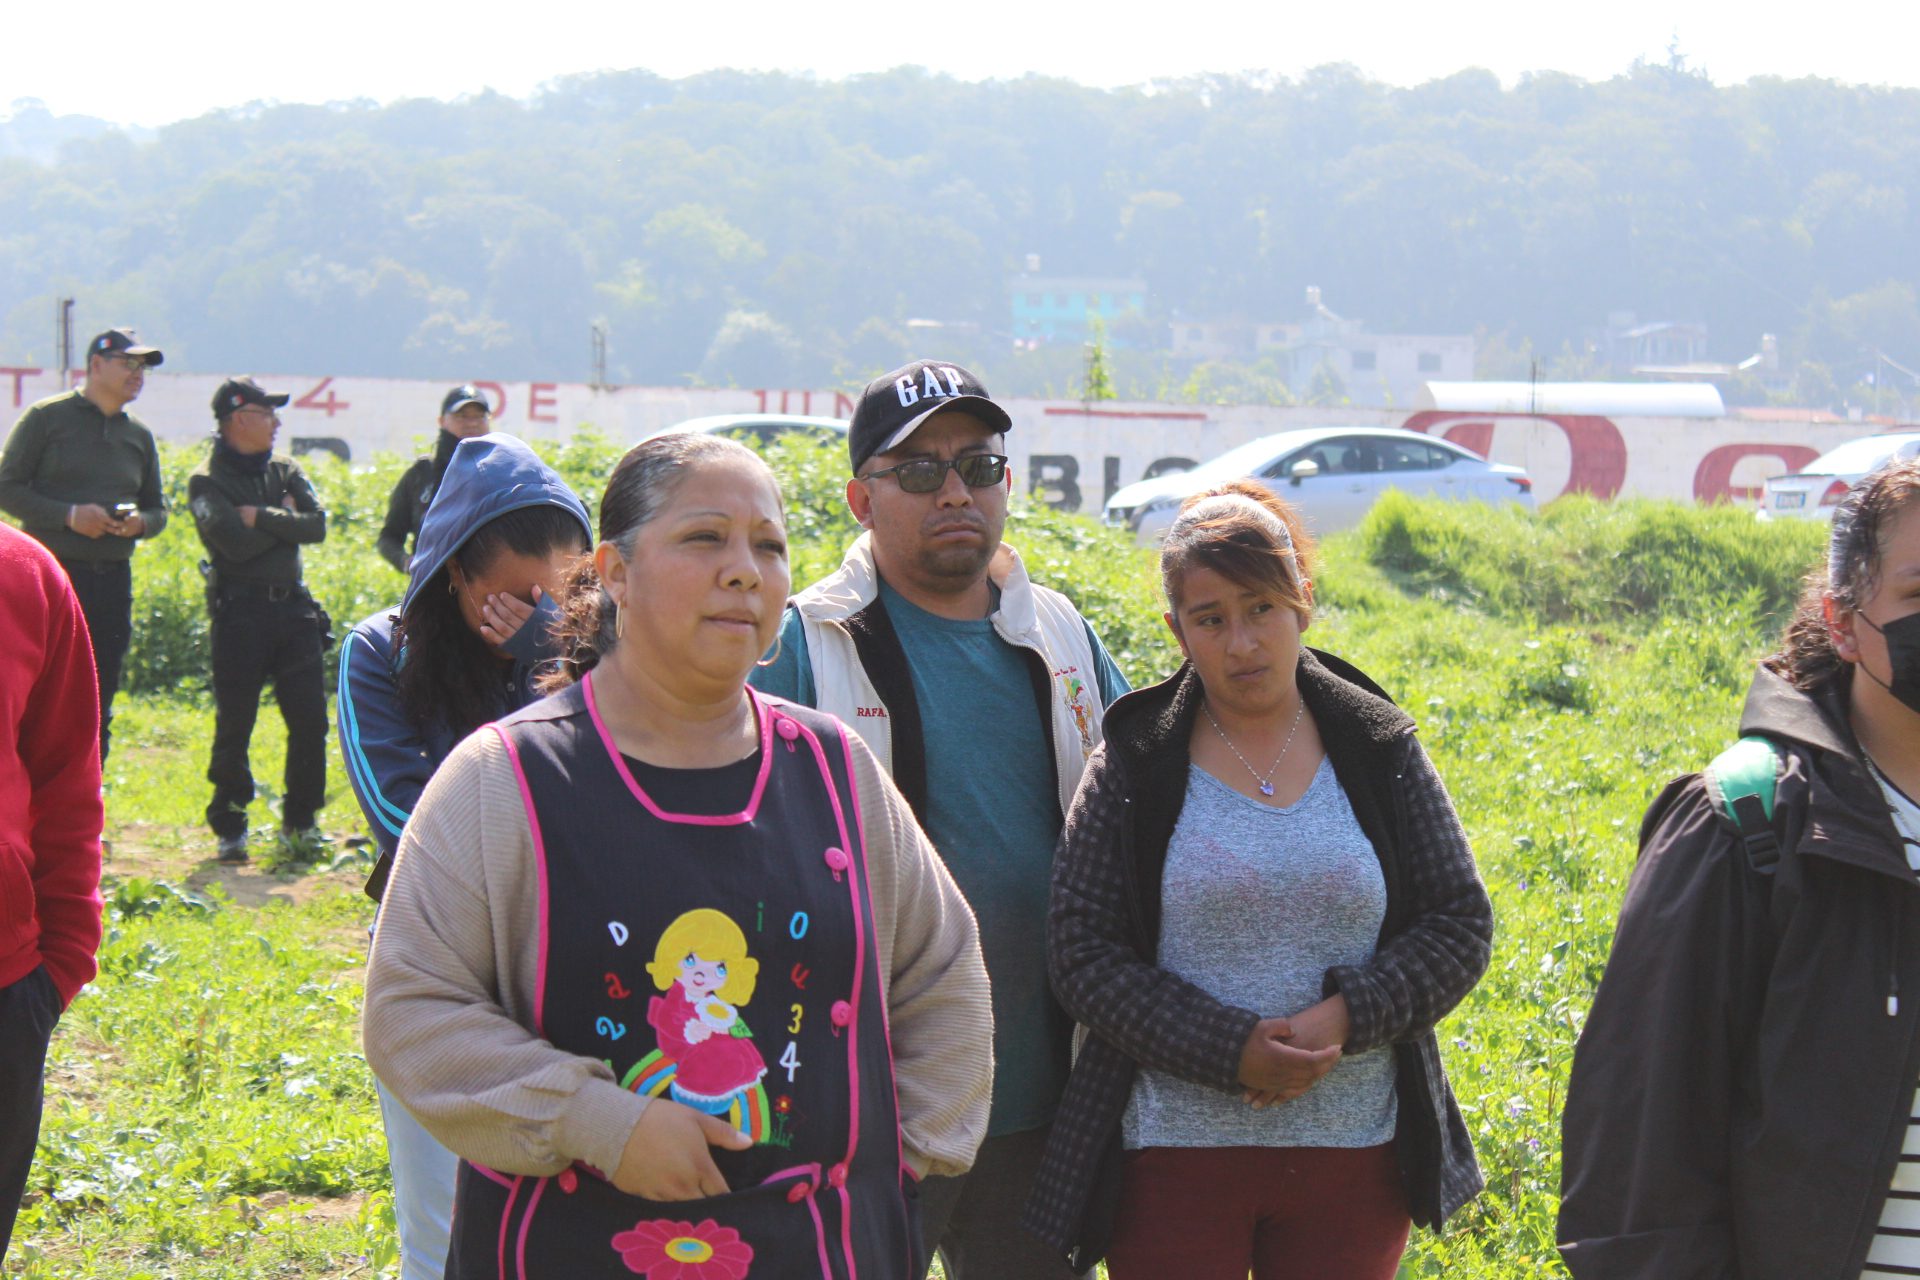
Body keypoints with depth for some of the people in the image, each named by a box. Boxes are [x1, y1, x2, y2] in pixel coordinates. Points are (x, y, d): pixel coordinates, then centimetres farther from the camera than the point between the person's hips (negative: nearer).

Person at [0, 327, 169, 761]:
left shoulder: (139, 436, 15)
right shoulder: (46, 417, -1)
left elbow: (158, 509, 20)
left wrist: (141, 523, -4)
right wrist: (69, 515, -16)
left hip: (113, 579, 5)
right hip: (51, 576, -5)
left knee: (98, 705, 7)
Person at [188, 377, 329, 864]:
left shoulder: (285, 470, 12)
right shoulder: (207, 481, -4)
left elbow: (316, 526, -3)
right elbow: (236, 543, -18)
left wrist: (260, 517, -10)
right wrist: (282, 518, -6)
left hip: (293, 607, 5)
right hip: (240, 611, -5)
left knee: (310, 719, 3)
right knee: (234, 726, 0)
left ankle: (299, 822, 16)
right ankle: (229, 828, 10)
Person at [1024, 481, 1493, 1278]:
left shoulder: (1381, 753, 4)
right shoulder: (1134, 768, -1)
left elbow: (1460, 929, 3)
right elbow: (1082, 956, -5)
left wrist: (1346, 1017, -14)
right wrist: (1231, 1051, -17)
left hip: (1354, 1152, 2)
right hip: (1174, 1149, -1)